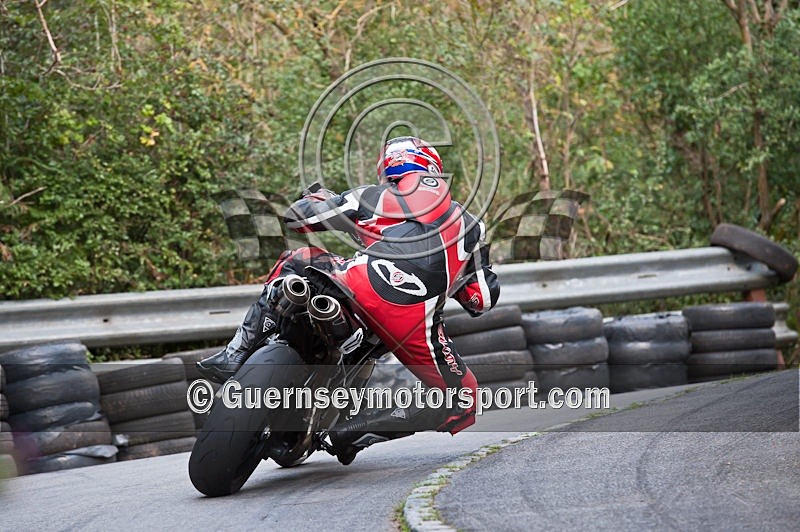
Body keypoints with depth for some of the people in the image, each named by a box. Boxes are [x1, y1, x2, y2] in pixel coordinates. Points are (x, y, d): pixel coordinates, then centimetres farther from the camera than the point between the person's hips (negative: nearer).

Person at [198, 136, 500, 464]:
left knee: (294, 262, 29)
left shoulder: (372, 197, 24)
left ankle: (235, 355, 13)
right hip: (415, 323, 0)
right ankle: (361, 429, -3)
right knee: (462, 402, 18)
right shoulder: (469, 224, 28)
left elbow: (296, 217, 24)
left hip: (361, 286, 0)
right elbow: (483, 300, 26)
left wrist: (320, 197, 47)